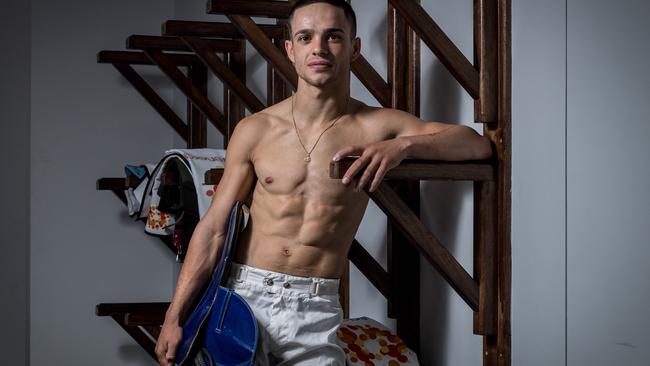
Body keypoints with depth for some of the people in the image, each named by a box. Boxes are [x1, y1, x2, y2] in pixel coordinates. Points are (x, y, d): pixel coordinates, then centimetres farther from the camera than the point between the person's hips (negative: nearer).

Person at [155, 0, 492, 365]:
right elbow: (214, 228, 2)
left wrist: (403, 145, -27)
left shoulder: (375, 126, -2)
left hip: (315, 307, -1)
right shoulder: (255, 130, 1)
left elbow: (479, 144, -9)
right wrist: (175, 316, -3)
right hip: (246, 293, 1)